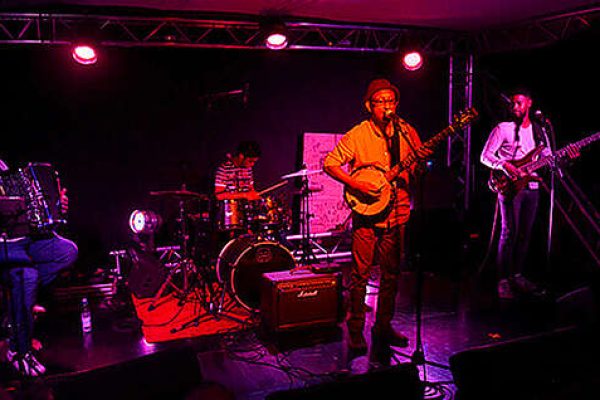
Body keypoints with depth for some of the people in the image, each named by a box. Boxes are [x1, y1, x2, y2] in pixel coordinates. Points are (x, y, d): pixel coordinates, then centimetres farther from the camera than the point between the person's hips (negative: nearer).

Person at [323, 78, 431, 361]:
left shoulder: (407, 133, 5)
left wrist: (422, 161, -13)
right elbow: (329, 163, -6)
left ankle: (383, 326, 27)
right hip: (366, 213, -3)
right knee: (361, 273, 0)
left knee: (392, 274, 12)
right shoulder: (357, 135, -5)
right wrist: (357, 185, -18)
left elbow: (418, 174, 11)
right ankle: (355, 329, 15)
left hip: (397, 214, 4)